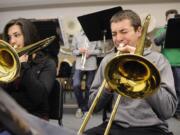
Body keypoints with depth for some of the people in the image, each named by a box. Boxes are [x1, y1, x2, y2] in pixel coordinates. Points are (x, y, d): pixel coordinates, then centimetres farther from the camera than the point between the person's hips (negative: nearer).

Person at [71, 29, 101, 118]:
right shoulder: (77, 36, 9)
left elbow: (99, 50, 4)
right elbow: (73, 51, 8)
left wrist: (91, 52, -13)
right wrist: (79, 51, -13)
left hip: (92, 66, 0)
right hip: (79, 65, 1)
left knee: (89, 87, 6)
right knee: (76, 85, -13)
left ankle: (86, 108, 21)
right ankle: (82, 106, 8)